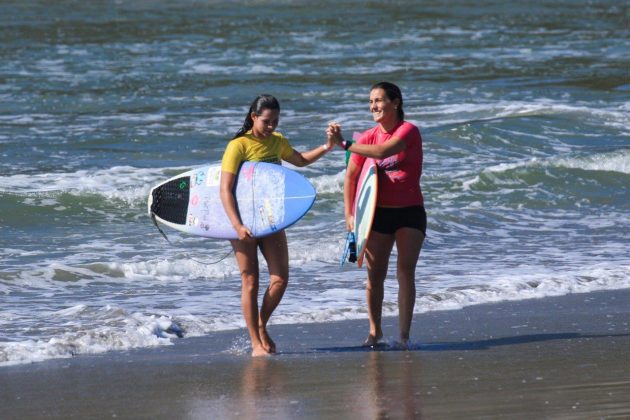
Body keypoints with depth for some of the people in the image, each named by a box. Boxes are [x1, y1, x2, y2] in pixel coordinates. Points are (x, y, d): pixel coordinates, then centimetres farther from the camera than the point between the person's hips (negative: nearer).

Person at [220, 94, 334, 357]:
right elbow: (225, 190, -17)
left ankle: (261, 326, 21)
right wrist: (237, 226, -26)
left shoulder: (277, 141, 6)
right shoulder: (238, 146, -13)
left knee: (280, 278, -2)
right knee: (250, 283, -2)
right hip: (244, 220, -6)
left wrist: (326, 148, 10)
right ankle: (256, 344, 3)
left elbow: (300, 161, 27)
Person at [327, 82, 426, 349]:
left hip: (410, 211, -3)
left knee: (406, 273, -5)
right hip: (379, 213, 3)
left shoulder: (408, 131, -10)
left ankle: (404, 334, -1)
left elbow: (383, 151, -28)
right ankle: (374, 330, 18)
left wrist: (344, 144, -29)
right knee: (375, 275, 4)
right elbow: (351, 176, 5)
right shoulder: (368, 137, 2)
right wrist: (349, 214, -2)